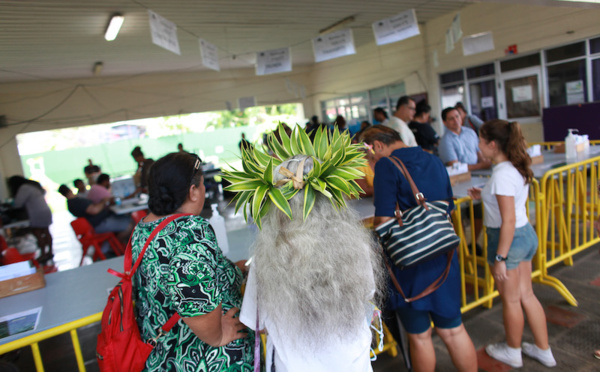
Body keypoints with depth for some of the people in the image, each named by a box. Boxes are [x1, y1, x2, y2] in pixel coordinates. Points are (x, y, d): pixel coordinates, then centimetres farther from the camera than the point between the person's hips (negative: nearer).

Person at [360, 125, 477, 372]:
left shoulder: (387, 165, -13)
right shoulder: (434, 161, 9)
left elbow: (384, 220, -20)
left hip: (409, 263, -6)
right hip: (444, 258, 6)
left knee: (419, 336, 14)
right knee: (453, 330, 21)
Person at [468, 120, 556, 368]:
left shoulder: (502, 174, -24)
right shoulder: (517, 167, 4)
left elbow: (508, 220, -25)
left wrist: (500, 258, -21)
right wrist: (485, 196, 15)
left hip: (509, 238, -9)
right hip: (527, 235, 9)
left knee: (510, 300, 12)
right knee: (526, 295, 21)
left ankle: (513, 352, 34)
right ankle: (543, 351, 36)